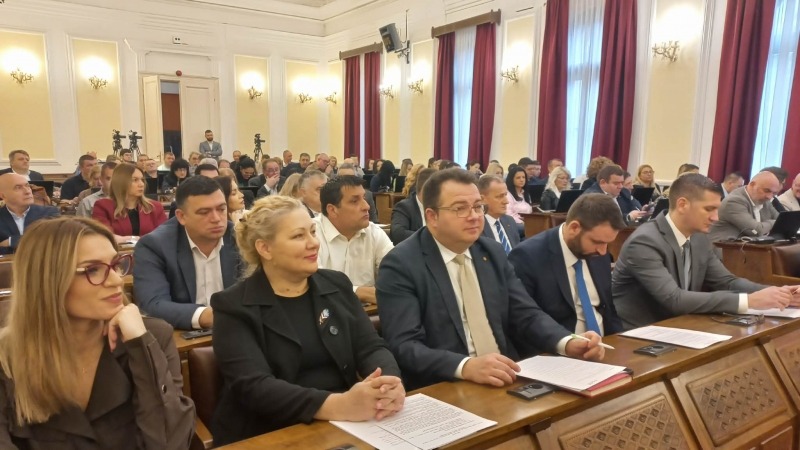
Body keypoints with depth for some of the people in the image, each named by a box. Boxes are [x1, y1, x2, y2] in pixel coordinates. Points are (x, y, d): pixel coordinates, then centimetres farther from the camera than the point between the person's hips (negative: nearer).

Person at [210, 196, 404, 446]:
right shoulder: (234, 306, -5)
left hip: (344, 427, 4)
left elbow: (371, 347, 2)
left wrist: (391, 383, -22)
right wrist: (339, 405, -30)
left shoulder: (337, 285, 8)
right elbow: (253, 386, -17)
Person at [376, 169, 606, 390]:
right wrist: (466, 366, -33)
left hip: (505, 379, 5)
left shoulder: (493, 252, 8)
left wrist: (568, 343, -10)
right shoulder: (400, 265, -11)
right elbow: (404, 346, -19)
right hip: (443, 389, -5)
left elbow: (526, 314, 8)